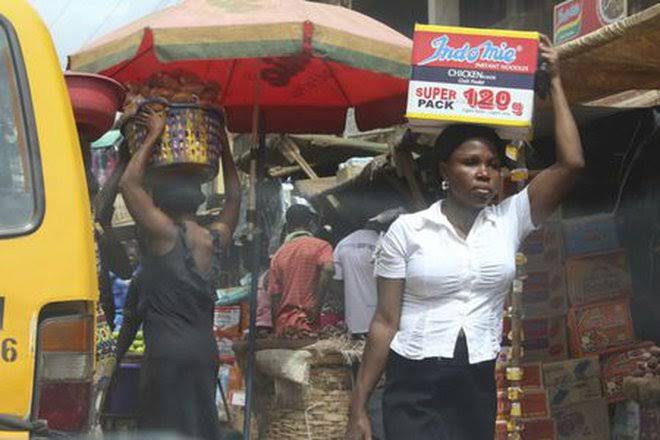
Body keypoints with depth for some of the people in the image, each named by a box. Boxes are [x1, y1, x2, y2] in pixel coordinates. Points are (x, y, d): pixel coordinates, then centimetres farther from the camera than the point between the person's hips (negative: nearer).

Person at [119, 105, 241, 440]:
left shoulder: (165, 234, -7)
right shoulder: (216, 239, 10)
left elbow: (129, 183, -8)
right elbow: (234, 198, 28)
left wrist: (154, 136, 0)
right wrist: (224, 147, 31)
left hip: (167, 352, -6)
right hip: (206, 350, 6)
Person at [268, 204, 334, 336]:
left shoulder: (278, 254, 11)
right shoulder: (320, 246, 1)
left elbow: (274, 296, 9)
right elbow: (327, 269, -20)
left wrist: (276, 329, 15)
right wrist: (316, 306, -13)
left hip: (284, 326, 4)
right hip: (310, 324, -4)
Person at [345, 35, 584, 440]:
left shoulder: (509, 220, 5)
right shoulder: (407, 230, -2)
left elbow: (572, 164, -5)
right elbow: (385, 322, -1)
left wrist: (555, 81, 1)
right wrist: (359, 407, -4)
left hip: (478, 388, 3)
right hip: (414, 388, -3)